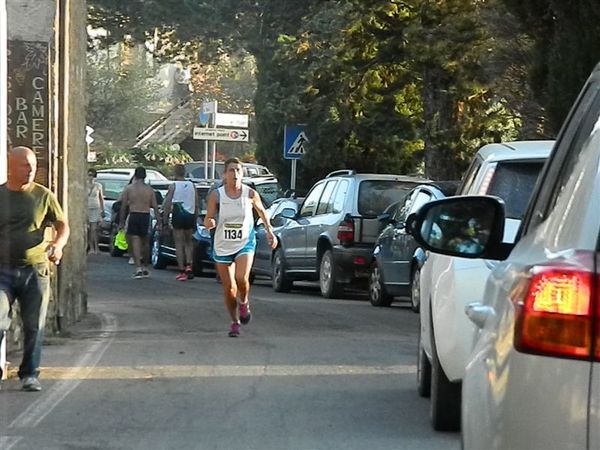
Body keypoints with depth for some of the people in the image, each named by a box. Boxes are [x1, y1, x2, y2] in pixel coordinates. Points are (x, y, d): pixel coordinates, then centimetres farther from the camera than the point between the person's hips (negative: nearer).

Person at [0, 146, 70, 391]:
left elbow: (62, 225, 9)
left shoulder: (43, 196, 4)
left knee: (34, 326, 6)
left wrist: (58, 244, -11)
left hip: (35, 270, 1)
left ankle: (29, 374, 19)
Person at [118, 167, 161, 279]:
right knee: (145, 242, 16)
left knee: (135, 242, -2)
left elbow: (123, 206, 0)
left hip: (133, 216, -1)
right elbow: (155, 207, 1)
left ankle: (138, 268, -16)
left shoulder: (128, 189, 1)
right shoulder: (149, 190, 3)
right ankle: (145, 268, 25)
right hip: (146, 216, 1)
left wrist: (121, 222, 6)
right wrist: (159, 222, 5)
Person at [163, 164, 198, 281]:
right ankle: (189, 265, 0)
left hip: (178, 215, -3)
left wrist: (165, 221, -1)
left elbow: (168, 204, -6)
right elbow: (196, 205, 8)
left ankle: (182, 271, -4)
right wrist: (195, 220, 15)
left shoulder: (173, 186, -4)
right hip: (190, 215, 3)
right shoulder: (192, 185, 7)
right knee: (188, 242, 18)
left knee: (179, 244, 1)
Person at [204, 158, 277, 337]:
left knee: (242, 279, -24)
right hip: (222, 247, 1)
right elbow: (208, 221, -7)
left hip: (245, 243, -1)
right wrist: (209, 222, -29)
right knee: (229, 289, 5)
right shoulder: (216, 195, -9)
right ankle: (235, 322, 25)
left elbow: (262, 211, 12)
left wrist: (269, 231, 10)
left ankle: (244, 303, 8)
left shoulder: (250, 194, -7)